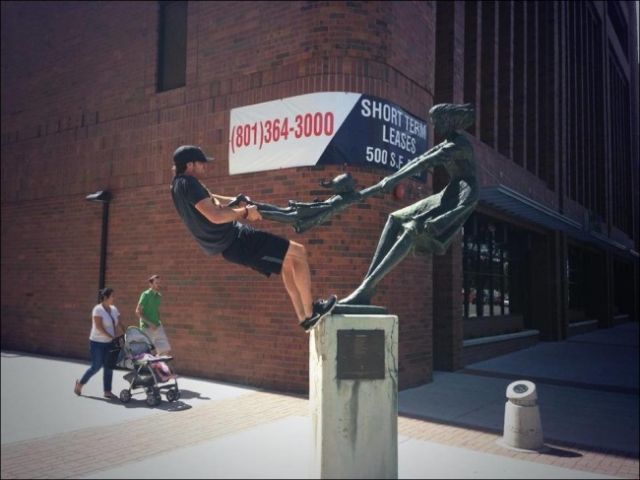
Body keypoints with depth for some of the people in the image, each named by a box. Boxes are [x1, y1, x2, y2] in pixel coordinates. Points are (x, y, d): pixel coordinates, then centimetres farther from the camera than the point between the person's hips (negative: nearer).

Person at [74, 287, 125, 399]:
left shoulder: (114, 309, 6)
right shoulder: (98, 309, -14)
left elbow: (118, 325, 6)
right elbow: (99, 327, -20)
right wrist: (112, 337, -24)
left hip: (109, 343, 6)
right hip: (97, 343, -6)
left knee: (109, 367, 5)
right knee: (96, 366, -1)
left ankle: (107, 391, 12)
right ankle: (80, 383, 23)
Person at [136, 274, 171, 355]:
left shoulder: (159, 295, 10)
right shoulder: (146, 294, -10)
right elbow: (138, 311, -13)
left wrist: (159, 322, 7)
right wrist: (149, 323, -18)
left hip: (158, 327, 6)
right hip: (147, 328, -6)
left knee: (166, 349, 2)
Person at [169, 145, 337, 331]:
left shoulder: (178, 184, 13)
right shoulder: (188, 183, -18)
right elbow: (215, 216, -29)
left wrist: (236, 201, 13)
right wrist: (245, 212, -15)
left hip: (229, 244, 11)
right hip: (236, 242, -11)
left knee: (287, 261, 20)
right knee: (298, 252, -4)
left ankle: (304, 318, 23)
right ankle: (310, 311, 3)